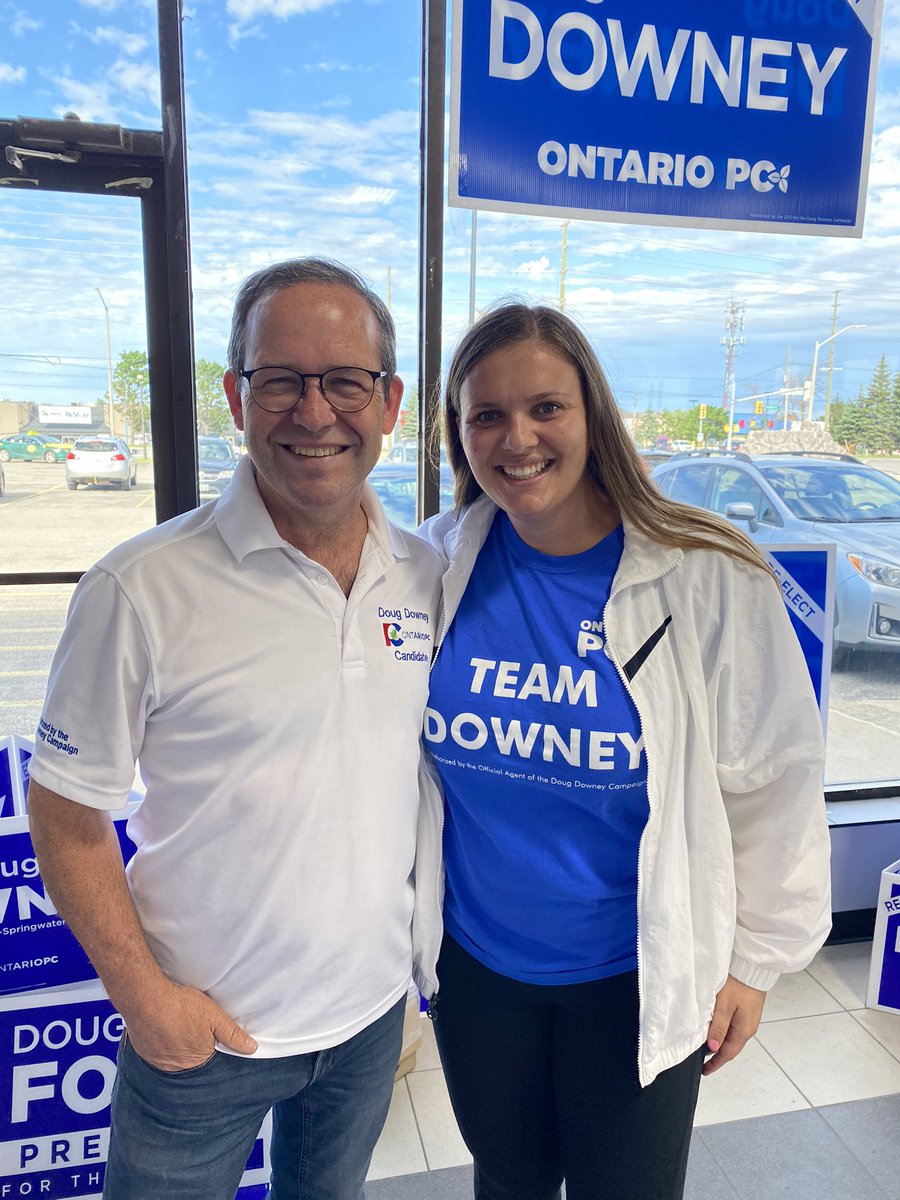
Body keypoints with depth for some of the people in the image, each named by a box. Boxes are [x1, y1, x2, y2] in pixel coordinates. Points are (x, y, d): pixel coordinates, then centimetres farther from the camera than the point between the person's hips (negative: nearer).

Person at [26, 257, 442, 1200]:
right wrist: (142, 993, -12)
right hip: (200, 1028, -4)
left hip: (373, 1013, 4)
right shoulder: (143, 588, -20)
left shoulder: (429, 576, -6)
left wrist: (424, 941, 6)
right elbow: (65, 812, -11)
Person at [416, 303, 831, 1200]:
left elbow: (771, 789, -9)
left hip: (639, 979, -2)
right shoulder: (437, 566, -10)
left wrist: (752, 960, -3)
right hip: (474, 962, 3)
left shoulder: (708, 579, -18)